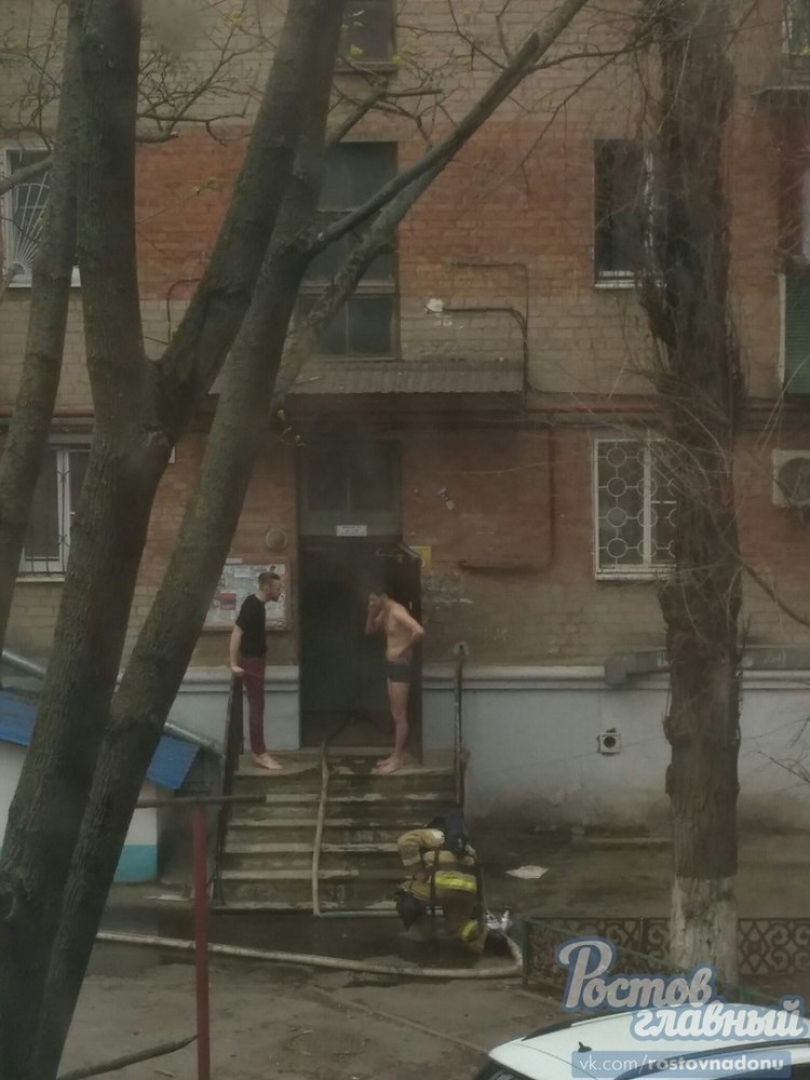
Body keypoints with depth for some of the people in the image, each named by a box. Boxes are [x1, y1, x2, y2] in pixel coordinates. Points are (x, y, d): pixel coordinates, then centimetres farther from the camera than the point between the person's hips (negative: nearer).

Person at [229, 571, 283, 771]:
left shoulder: (257, 603, 9)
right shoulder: (252, 605, -20)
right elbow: (237, 632, -24)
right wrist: (234, 663, -27)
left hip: (256, 660, 10)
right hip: (251, 661, -10)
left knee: (256, 707, 12)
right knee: (257, 707, -7)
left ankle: (257, 750, 17)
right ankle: (260, 754, -5)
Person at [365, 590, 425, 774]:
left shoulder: (397, 612, -21)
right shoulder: (384, 613, 8)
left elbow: (419, 632, -33)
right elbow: (370, 631, 18)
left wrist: (404, 649, -20)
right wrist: (372, 613, 0)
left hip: (401, 666, -10)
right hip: (391, 665, 10)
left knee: (400, 715, -2)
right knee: (395, 714, 15)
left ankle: (398, 759, 4)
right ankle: (396, 754, 23)